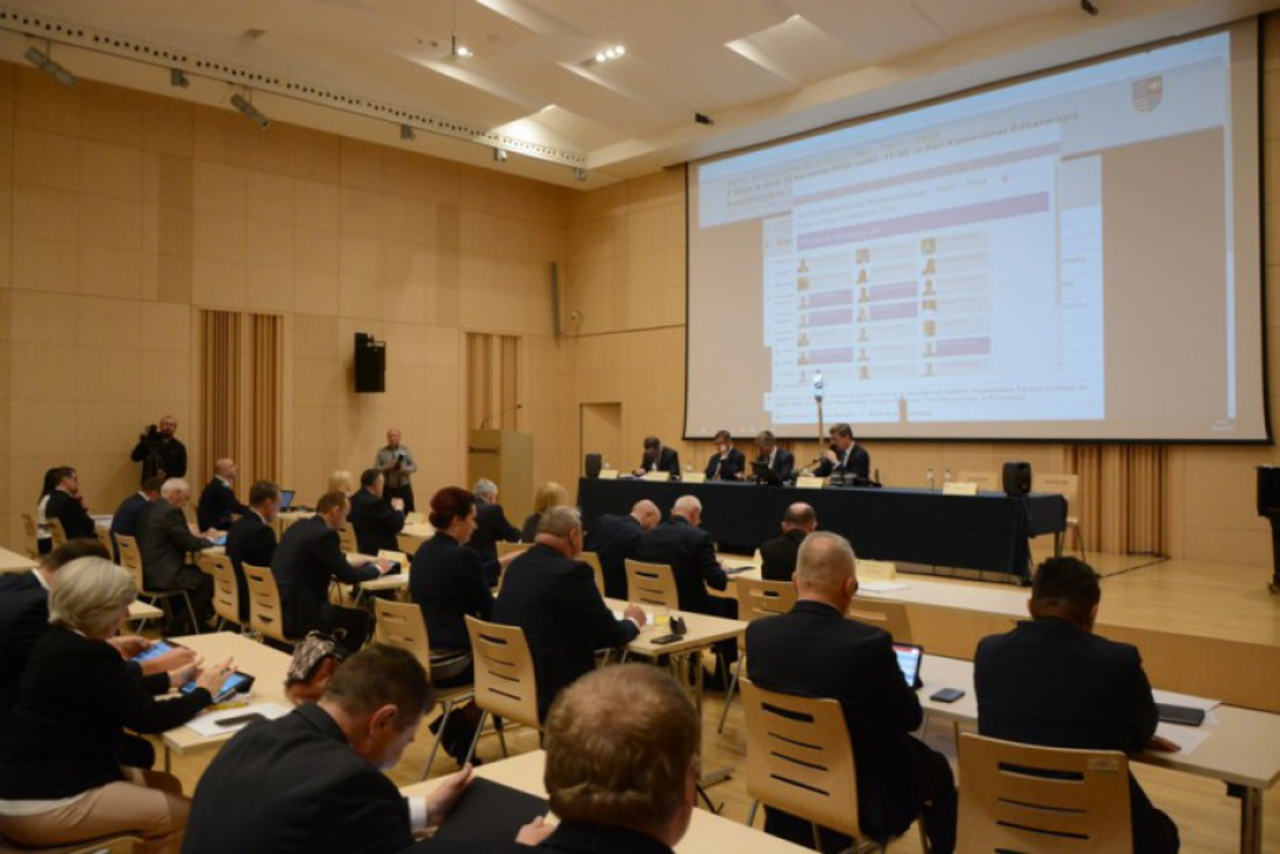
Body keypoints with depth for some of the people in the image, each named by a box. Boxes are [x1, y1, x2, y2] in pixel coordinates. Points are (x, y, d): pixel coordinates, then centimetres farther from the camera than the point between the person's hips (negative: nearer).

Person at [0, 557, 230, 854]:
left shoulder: (59, 641, 6)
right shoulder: (89, 655, -23)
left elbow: (113, 689, 20)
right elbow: (149, 718, -16)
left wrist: (173, 679, 21)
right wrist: (203, 692, -1)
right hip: (42, 804, -10)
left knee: (168, 786, 15)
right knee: (184, 814, -6)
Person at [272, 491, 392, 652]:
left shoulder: (300, 525, 9)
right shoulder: (324, 534, -18)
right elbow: (348, 576, -13)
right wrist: (377, 568, 2)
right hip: (296, 615, -10)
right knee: (362, 617, 1)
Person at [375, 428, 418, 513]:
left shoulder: (406, 451, 4)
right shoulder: (381, 452, 4)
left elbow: (414, 467, 0)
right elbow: (376, 469, 1)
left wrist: (403, 469, -18)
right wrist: (386, 468, -18)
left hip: (404, 488, 0)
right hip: (388, 489, 0)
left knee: (408, 512, 0)